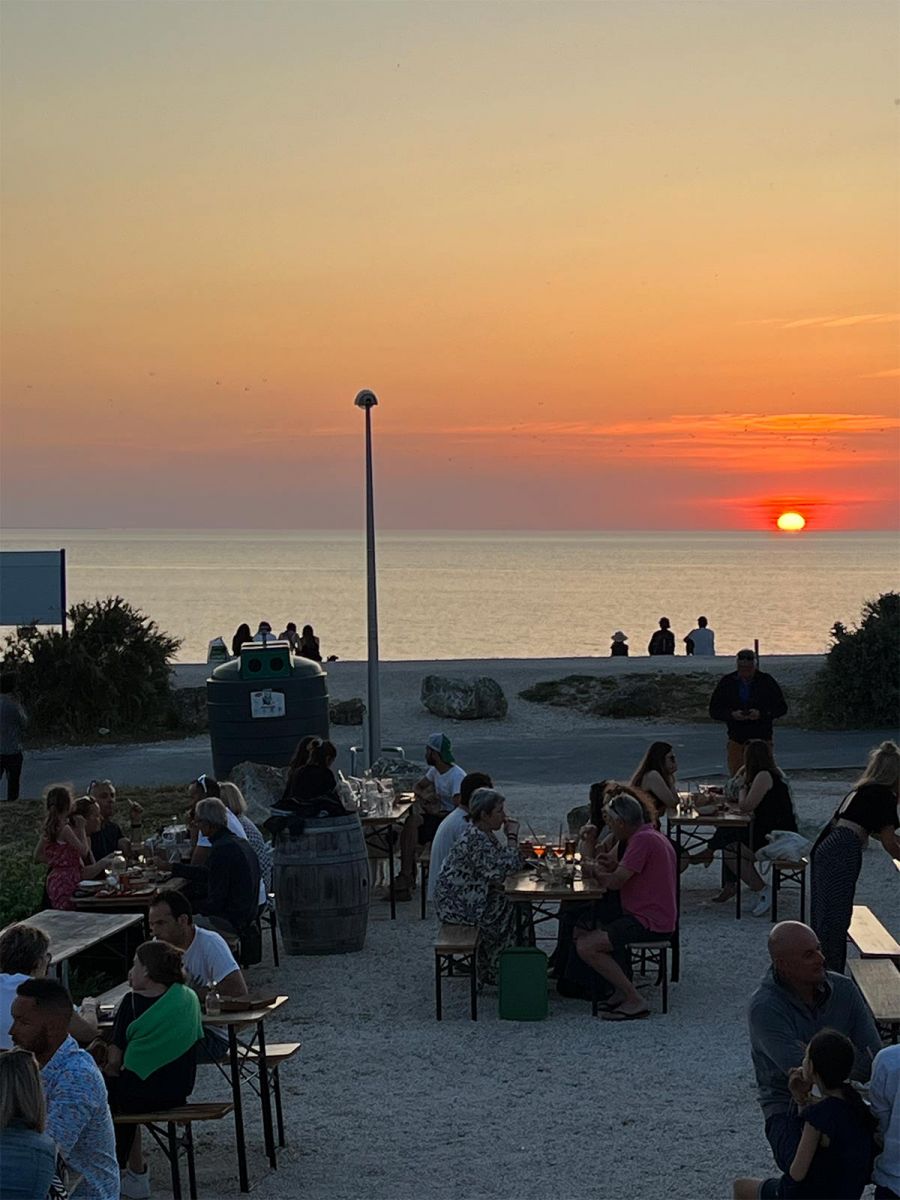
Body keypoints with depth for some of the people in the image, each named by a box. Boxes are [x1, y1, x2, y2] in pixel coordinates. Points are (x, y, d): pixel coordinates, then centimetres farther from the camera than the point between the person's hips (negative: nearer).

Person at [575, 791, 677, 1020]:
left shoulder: (643, 840, -18)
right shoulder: (652, 836, 17)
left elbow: (614, 883, -21)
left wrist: (594, 871, -1)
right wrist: (615, 866, 6)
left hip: (649, 923, -11)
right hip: (657, 918, 11)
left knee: (586, 947, -18)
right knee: (580, 932, 16)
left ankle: (634, 1001, -13)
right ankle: (620, 991, 11)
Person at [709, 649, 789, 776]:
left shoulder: (766, 681, 1)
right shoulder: (727, 682, 4)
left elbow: (781, 708, 2)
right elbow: (714, 711, 5)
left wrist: (761, 714, -14)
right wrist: (732, 714, -15)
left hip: (762, 738, -1)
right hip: (736, 740, 2)